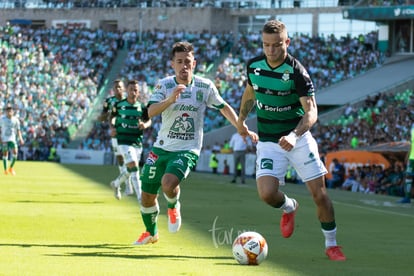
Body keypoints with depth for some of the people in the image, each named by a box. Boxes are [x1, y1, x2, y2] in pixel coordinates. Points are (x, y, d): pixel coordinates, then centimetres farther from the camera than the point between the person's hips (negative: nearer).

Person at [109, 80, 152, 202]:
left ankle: (116, 184, 45)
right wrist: (112, 127, -5)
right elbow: (113, 117, 13)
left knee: (131, 171, 14)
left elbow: (148, 120, 7)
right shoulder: (118, 105, -2)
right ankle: (140, 198, -18)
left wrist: (145, 125, -16)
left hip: (138, 142, 4)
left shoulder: (142, 107, 3)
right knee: (134, 167, -18)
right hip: (124, 142, -4)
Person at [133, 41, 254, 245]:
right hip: (162, 147, 2)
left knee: (168, 183, -29)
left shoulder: (205, 86, -4)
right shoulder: (164, 85, -6)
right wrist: (170, 99, -36)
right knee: (147, 196, 6)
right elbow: (151, 112, -21)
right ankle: (151, 233, 35)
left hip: (187, 150, -2)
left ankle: (173, 207, 7)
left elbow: (224, 107, 12)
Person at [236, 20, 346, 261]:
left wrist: (294, 135, -41)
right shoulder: (253, 66, -5)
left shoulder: (297, 71, -19)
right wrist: (242, 118, 18)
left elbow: (311, 111, -25)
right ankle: (289, 208, 19)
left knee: (320, 193, -5)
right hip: (268, 141, 2)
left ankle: (331, 244, 16)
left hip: (299, 139, -2)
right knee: (267, 193, -18)